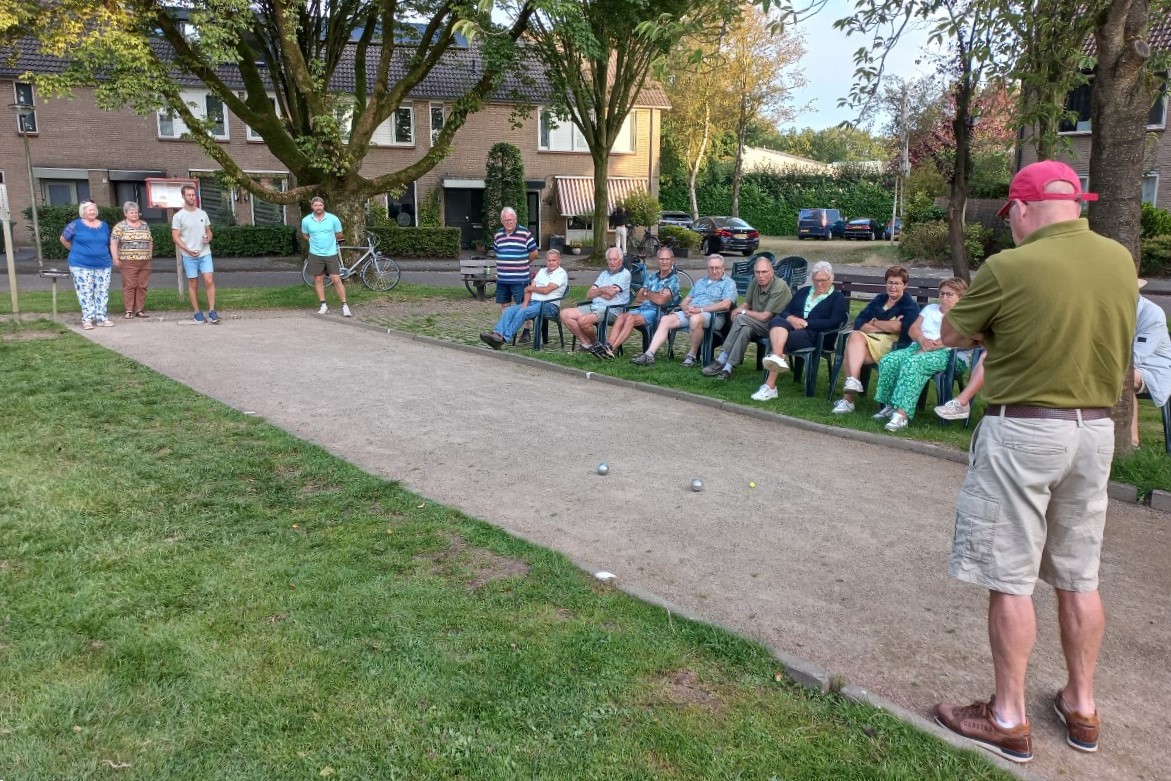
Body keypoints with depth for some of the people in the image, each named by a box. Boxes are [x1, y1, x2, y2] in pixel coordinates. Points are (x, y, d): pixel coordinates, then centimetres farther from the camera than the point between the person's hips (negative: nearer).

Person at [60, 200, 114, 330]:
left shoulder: (104, 225, 10)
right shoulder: (76, 225, -3)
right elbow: (63, 239, 6)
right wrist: (76, 250, 7)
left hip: (103, 265, 4)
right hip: (81, 265, -4)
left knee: (102, 292, 6)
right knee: (85, 293, -4)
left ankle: (101, 317, 12)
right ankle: (87, 319, -3)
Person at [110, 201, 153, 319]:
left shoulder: (145, 225, 14)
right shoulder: (120, 226, 0)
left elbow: (150, 241, 20)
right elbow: (113, 243, -4)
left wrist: (150, 255, 14)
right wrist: (115, 259, -10)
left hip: (145, 262, 4)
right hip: (128, 263, -4)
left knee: (142, 286, 4)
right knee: (129, 286, -3)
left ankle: (140, 310, 11)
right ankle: (129, 310, 1)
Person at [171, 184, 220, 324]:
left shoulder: (202, 213, 8)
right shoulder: (178, 216, -4)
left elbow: (208, 231, 17)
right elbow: (175, 236, -6)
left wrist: (208, 238, -8)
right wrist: (188, 250, -17)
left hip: (205, 254, 2)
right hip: (189, 256, -2)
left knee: (209, 281, -9)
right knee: (193, 284, 5)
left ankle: (212, 311, -6)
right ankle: (197, 312, 12)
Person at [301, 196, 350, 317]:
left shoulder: (333, 218, -7)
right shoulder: (306, 220, -2)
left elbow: (340, 235, 5)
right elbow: (304, 235, 14)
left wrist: (329, 240, 7)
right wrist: (313, 241, 3)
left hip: (331, 254, -2)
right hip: (315, 255, 2)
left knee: (336, 280, -5)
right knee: (318, 280, 7)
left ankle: (345, 306, 0)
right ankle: (324, 306, 16)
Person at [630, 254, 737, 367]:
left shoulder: (728, 283, 8)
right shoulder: (700, 281, 29)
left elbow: (725, 305, -9)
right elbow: (686, 300, 25)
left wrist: (701, 309, -16)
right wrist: (686, 308, -2)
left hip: (709, 314, -6)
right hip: (688, 313, 6)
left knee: (695, 319, -40)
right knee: (665, 320, -17)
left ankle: (692, 356, -23)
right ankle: (649, 355, -26)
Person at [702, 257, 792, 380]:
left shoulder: (780, 287, -20)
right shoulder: (755, 282, 2)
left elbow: (764, 317, -21)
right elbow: (746, 304, 14)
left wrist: (743, 312, -8)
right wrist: (738, 311, -10)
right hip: (758, 326, 6)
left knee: (741, 319, -24)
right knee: (746, 329, -27)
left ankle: (721, 361, -17)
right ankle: (727, 368, -27)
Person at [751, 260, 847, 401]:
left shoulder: (838, 298, 11)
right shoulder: (803, 292, 28)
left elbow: (833, 323, -6)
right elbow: (785, 312, 20)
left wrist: (806, 323, -14)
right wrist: (790, 318, -6)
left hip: (818, 335, -4)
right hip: (792, 327, 4)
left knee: (784, 339, -34)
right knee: (776, 321, -33)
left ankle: (770, 387, -46)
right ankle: (776, 358, -60)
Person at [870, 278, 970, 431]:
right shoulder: (930, 308, 27)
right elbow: (913, 329, 15)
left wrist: (931, 346, -18)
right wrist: (922, 340, -8)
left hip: (951, 355, -6)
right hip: (920, 347, 6)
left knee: (913, 363, -37)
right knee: (888, 361, -24)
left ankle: (902, 414, -46)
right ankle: (889, 405, -21)